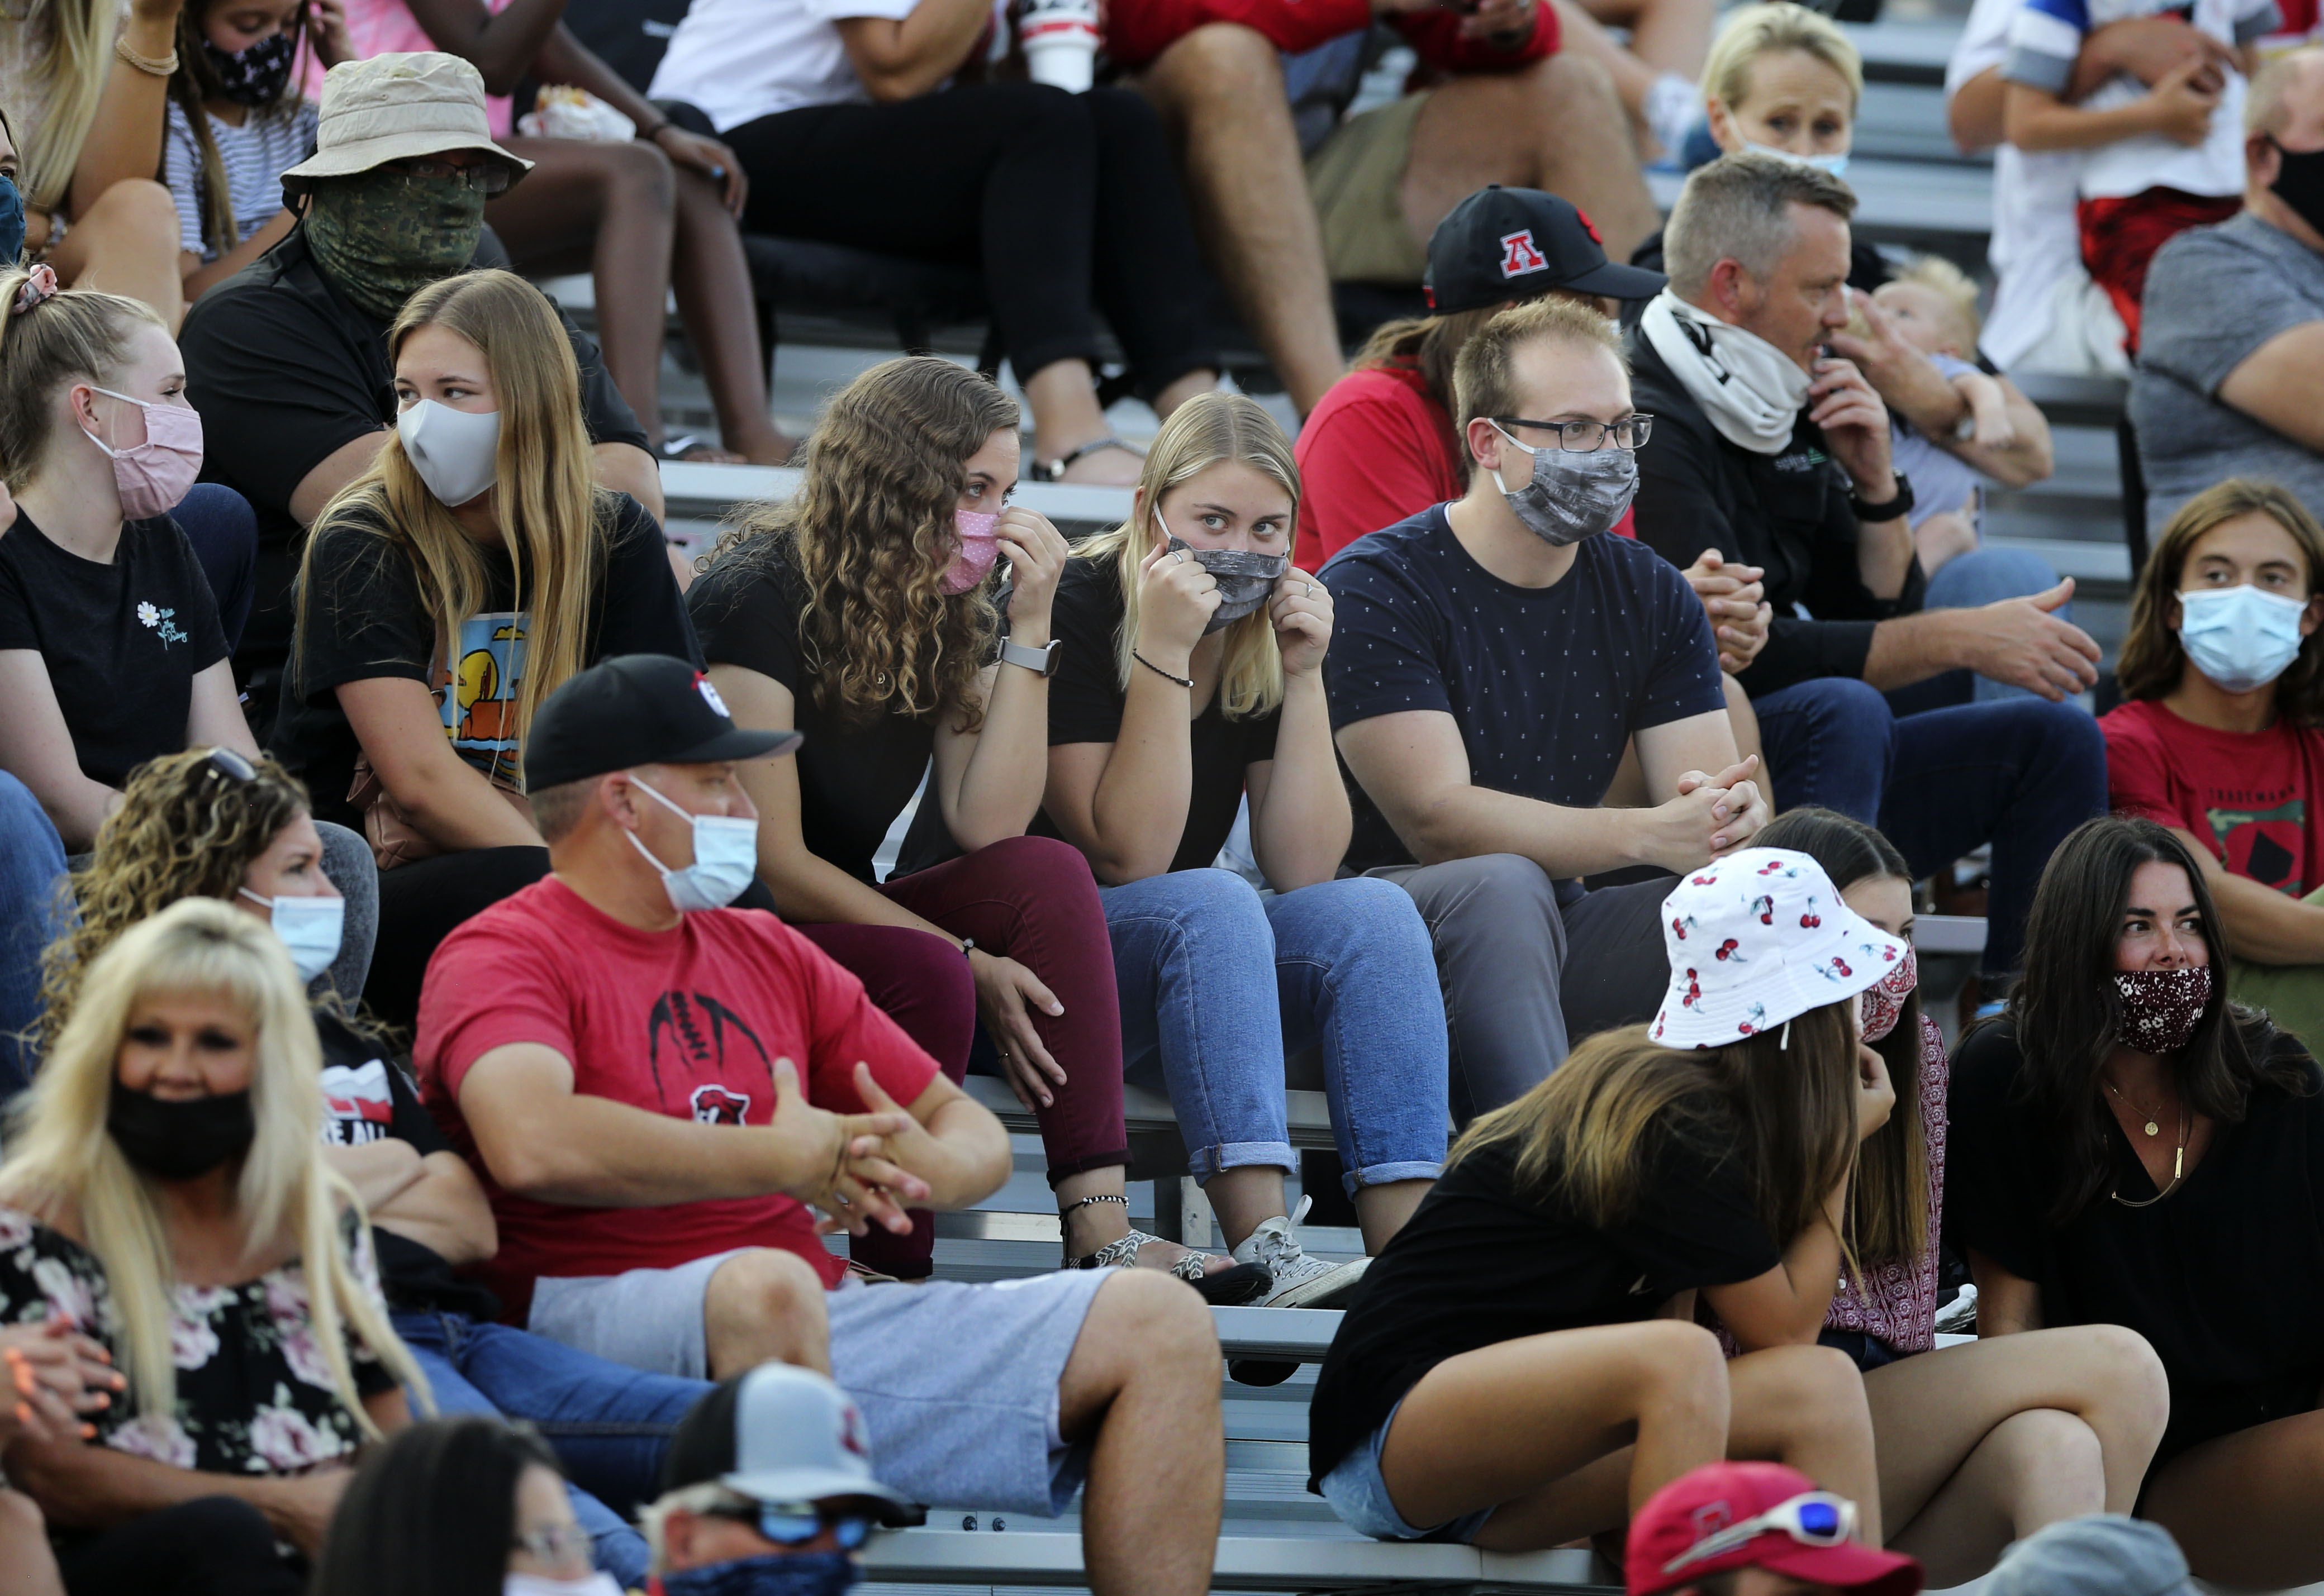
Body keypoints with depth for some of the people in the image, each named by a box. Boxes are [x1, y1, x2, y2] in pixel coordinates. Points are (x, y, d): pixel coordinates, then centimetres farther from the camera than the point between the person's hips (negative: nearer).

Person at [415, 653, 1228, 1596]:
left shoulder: (768, 954, 23)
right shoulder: (502, 955, -1)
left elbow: (975, 1132, 24)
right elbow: (533, 1144, -23)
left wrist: (928, 1170, -3)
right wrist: (784, 1158, -15)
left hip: (821, 1317, 7)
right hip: (603, 1329, -7)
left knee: (1161, 1327, -3)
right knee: (765, 1290, -41)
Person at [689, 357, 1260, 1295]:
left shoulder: (947, 616, 8)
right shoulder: (759, 596, -16)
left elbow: (988, 826, -5)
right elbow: (773, 864, -19)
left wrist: (1028, 629, -10)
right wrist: (970, 963, -21)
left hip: (842, 922, 8)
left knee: (1047, 874, -16)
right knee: (924, 974, -33)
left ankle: (1099, 1226, -27)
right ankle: (893, 1278, -24)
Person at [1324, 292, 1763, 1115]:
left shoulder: (1653, 597, 10)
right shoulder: (1375, 590, -9)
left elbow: (1715, 788, 1)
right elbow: (1437, 817, -20)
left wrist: (1730, 821, -26)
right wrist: (1647, 835, -30)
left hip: (1560, 934, 5)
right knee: (1501, 884, -37)